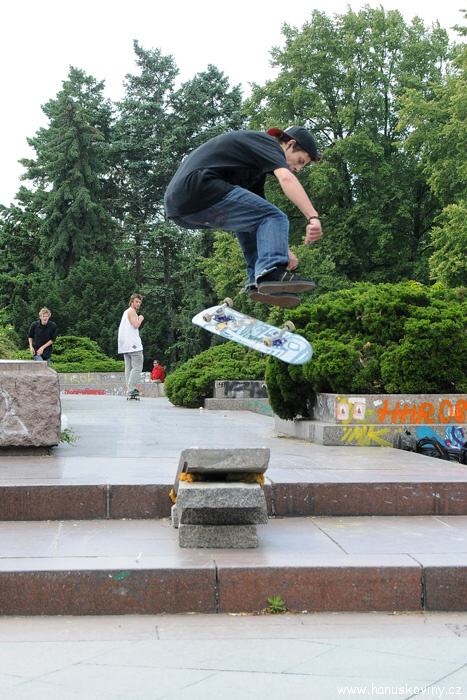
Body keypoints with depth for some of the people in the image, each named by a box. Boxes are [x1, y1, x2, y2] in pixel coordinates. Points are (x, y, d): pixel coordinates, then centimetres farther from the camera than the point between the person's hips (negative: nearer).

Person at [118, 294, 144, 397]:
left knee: (129, 368, 6)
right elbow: (136, 325, -16)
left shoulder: (126, 312, 25)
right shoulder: (131, 311, -4)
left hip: (125, 345, 10)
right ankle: (132, 389, -20)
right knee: (137, 367, -13)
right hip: (133, 344, -10)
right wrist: (140, 319, -1)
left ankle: (130, 389, 3)